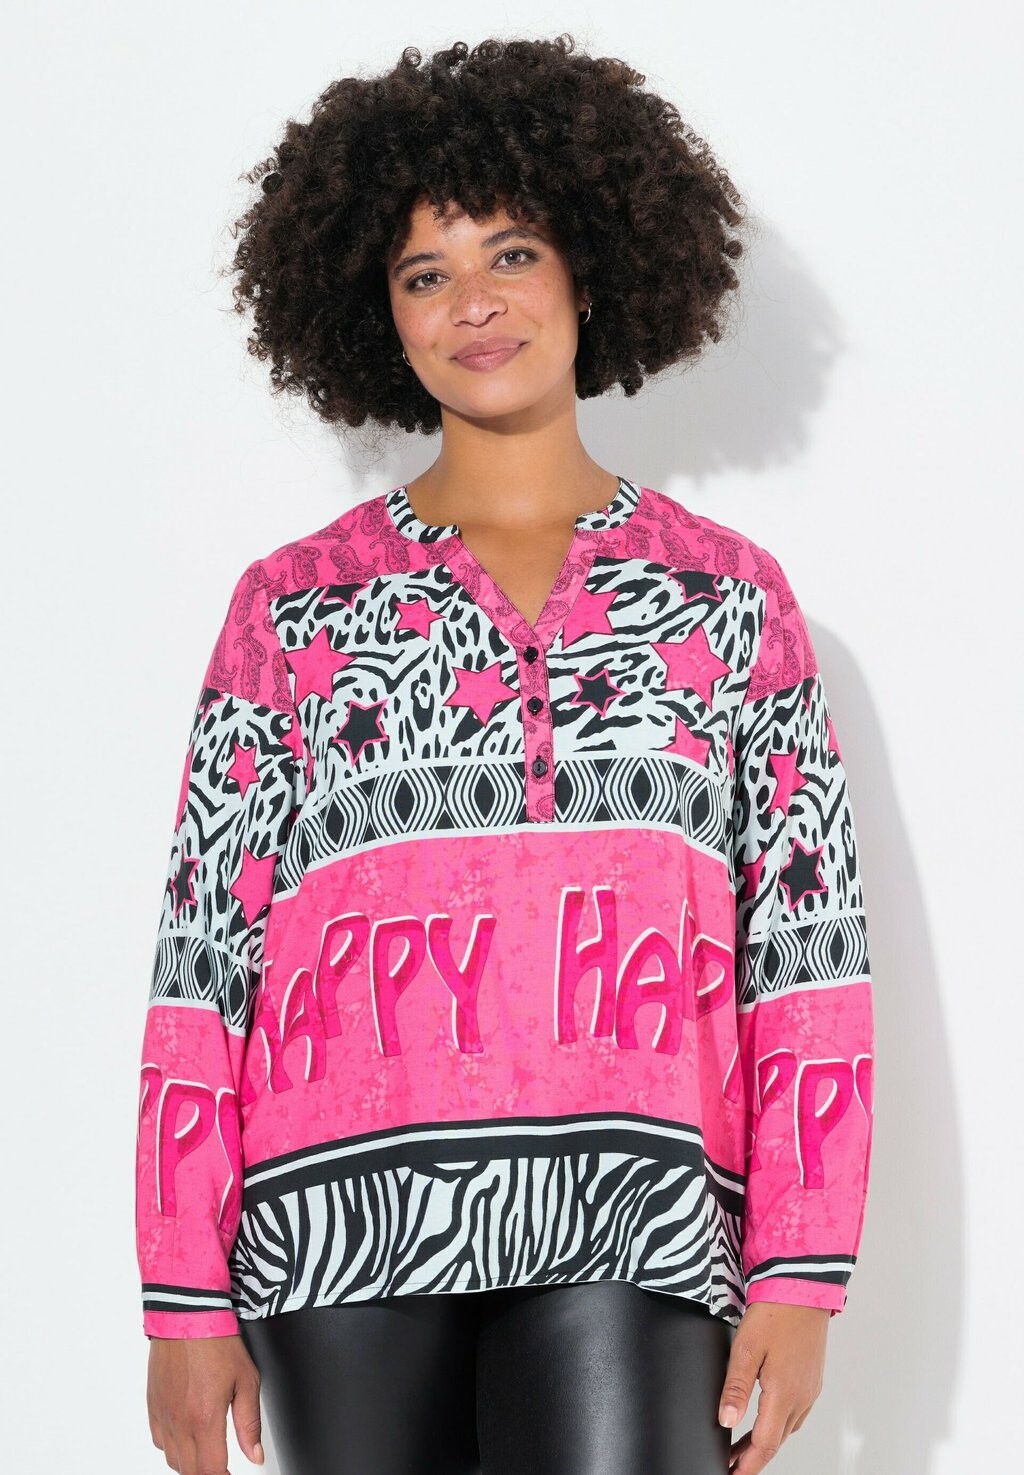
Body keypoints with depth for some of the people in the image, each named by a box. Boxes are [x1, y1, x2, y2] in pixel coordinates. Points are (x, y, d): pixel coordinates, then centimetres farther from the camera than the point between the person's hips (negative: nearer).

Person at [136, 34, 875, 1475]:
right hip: (345, 1231, 1)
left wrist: (797, 1278, -1)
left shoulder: (730, 593, 11)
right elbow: (203, 961, 7)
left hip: (630, 1244, 0)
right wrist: (187, 1298, 2)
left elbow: (807, 956, 7)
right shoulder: (293, 606, 11)